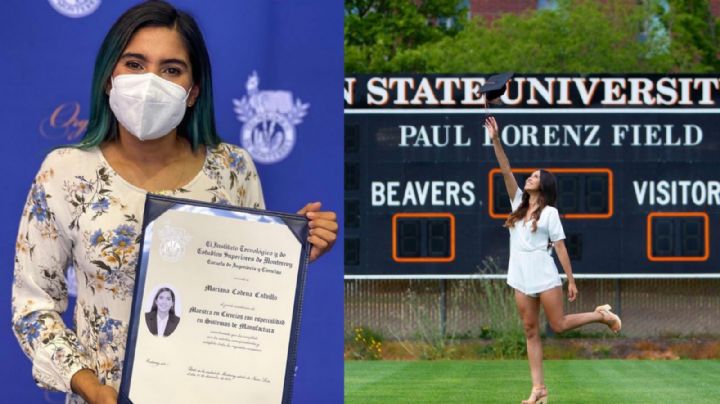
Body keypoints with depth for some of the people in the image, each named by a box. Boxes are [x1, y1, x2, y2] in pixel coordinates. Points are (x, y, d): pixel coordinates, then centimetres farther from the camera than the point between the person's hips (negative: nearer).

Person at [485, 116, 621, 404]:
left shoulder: (549, 212, -4)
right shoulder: (519, 204, 9)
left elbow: (560, 247, -4)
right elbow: (506, 172, 1)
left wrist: (571, 281, -6)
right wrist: (496, 141, -9)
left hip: (545, 277, -5)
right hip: (521, 279, 5)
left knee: (559, 325, -2)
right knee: (530, 332, 3)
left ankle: (601, 315, 22)